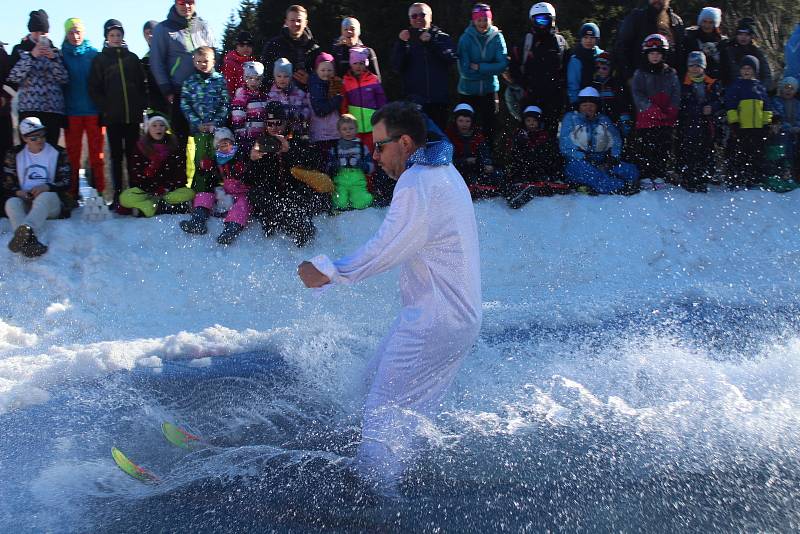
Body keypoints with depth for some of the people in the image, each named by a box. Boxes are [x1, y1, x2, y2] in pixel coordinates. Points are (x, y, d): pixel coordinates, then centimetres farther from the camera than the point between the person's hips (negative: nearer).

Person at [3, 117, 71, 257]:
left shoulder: (58, 153, 7)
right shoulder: (14, 155, 13)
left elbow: (65, 183, 1)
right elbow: (7, 183, 12)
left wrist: (46, 187, -19)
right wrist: (18, 192, -12)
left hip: (52, 202, -3)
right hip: (24, 201, 3)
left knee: (44, 197, -38)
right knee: (12, 203, -32)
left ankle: (23, 232, -69)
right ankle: (29, 239, -61)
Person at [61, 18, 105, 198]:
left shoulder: (93, 54, 5)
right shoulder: (62, 55, 6)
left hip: (93, 110, -1)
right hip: (71, 111, 1)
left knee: (97, 153, 0)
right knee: (72, 153, 3)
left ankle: (98, 191, 4)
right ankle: (72, 194, 6)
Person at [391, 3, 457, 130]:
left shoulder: (442, 37, 9)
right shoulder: (406, 39, 11)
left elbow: (453, 57, -9)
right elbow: (396, 66, -1)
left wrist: (431, 42, -14)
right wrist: (401, 43, -13)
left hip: (439, 100, 0)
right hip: (414, 101, 0)